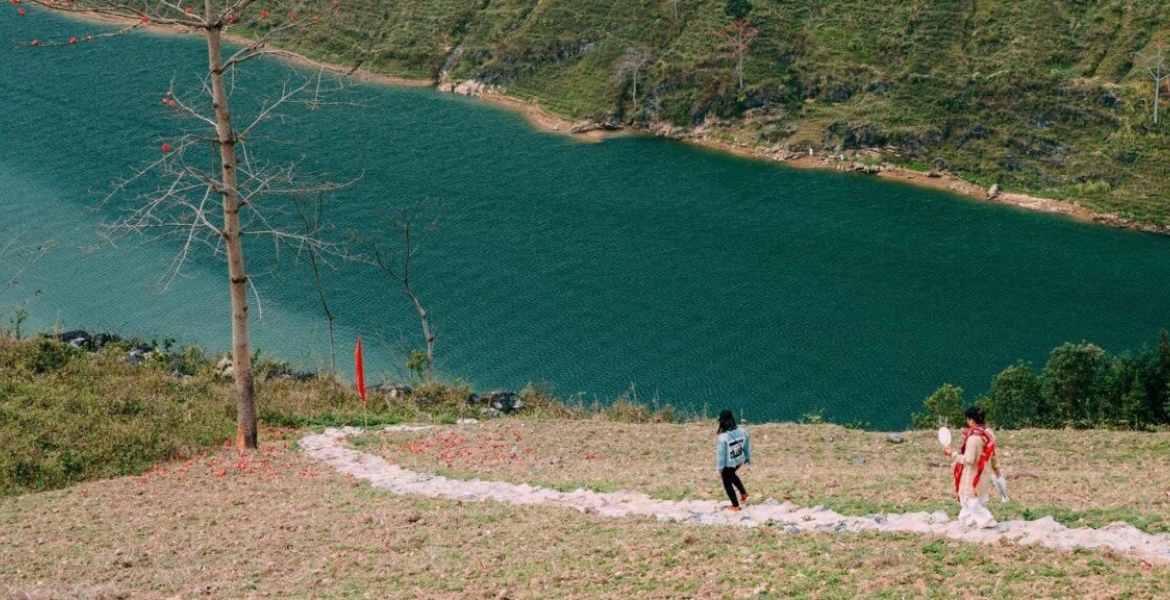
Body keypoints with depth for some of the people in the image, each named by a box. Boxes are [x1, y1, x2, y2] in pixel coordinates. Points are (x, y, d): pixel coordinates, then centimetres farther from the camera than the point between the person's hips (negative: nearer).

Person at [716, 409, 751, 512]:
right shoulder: (742, 431, -14)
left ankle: (735, 506, 31)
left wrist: (720, 469, -5)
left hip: (728, 464, -6)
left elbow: (721, 455, -19)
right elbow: (747, 447, 0)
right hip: (739, 461, 6)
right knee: (731, 475, 36)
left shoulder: (723, 437, -31)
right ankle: (743, 493, 41)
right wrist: (748, 459, 17)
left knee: (727, 484, 18)